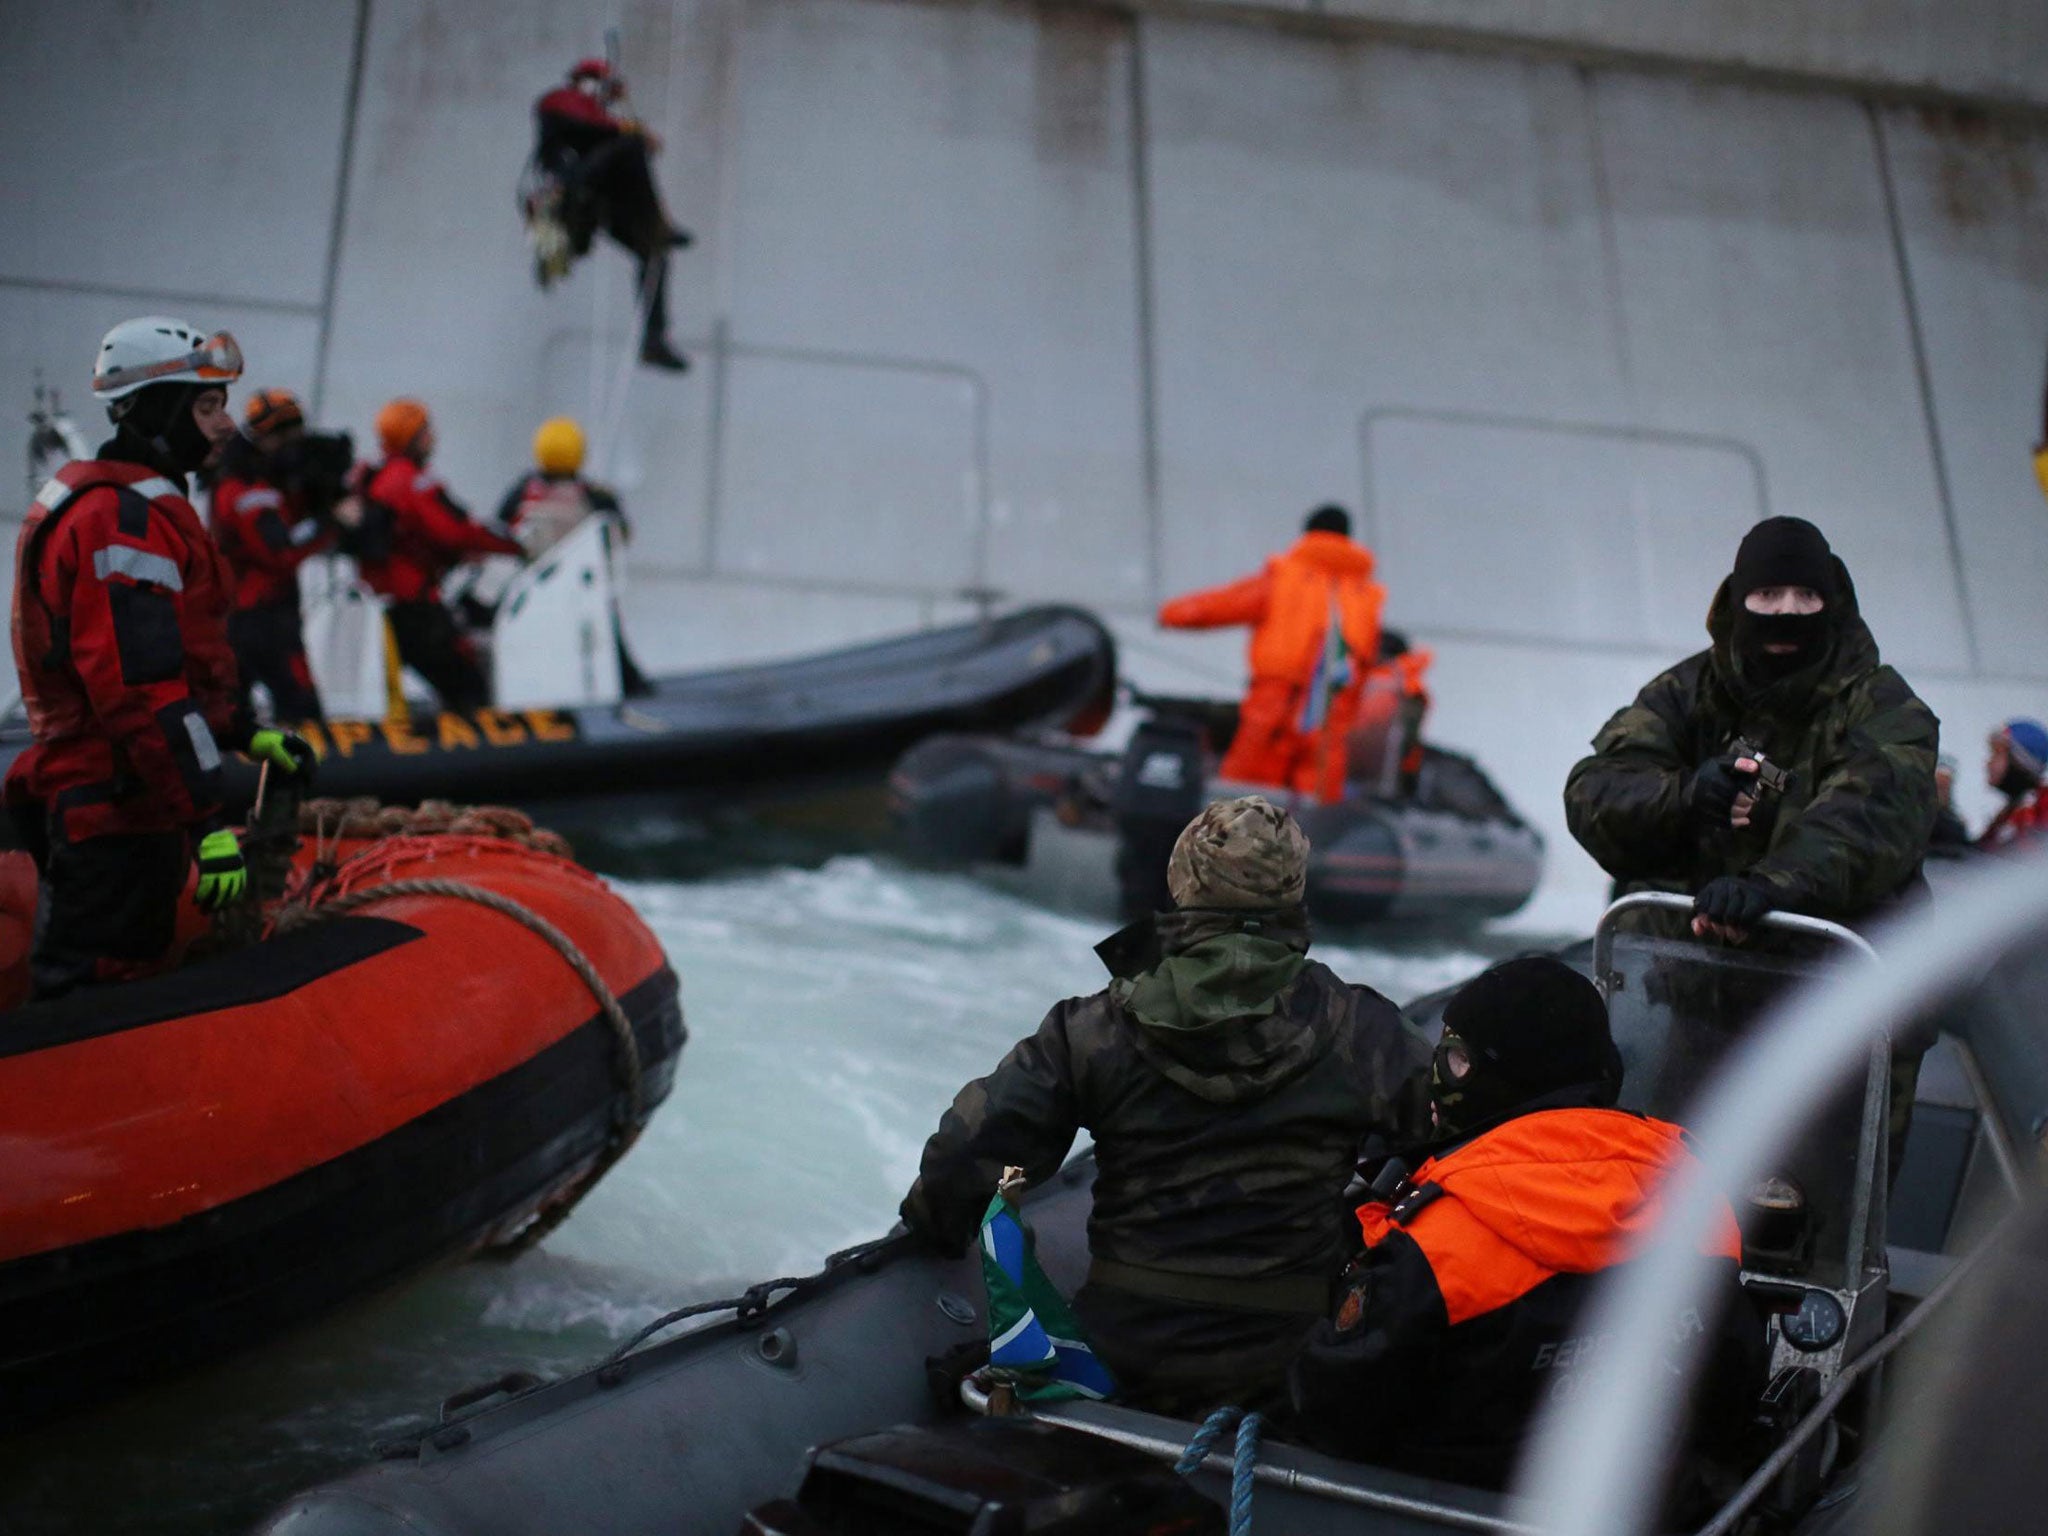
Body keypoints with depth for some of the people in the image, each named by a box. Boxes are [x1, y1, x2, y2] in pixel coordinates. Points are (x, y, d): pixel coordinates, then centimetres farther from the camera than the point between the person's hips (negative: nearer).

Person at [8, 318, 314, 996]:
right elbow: (138, 688, -25)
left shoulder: (104, 502, 17)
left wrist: (245, 735, 23)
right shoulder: (128, 520, -18)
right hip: (118, 815, -11)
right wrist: (208, 820, -25)